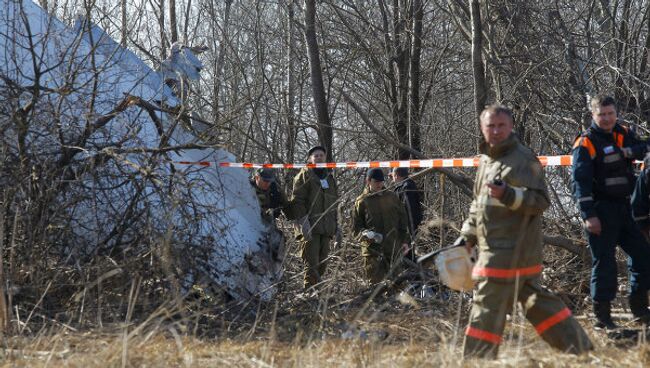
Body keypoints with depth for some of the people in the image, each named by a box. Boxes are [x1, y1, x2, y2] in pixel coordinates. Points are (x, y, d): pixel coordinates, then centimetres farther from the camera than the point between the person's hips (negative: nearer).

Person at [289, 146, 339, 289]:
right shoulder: (305, 175, 2)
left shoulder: (329, 178, 23)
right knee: (312, 264, -13)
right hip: (310, 229, -6)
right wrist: (303, 221, -18)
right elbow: (297, 201, -7)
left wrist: (336, 227, 24)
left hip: (326, 229, 7)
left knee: (322, 264, 5)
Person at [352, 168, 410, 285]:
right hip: (372, 250, -2)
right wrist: (366, 234, -16)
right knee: (374, 281, -5)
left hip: (393, 249, 2)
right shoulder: (362, 202, 2)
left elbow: (403, 220, 15)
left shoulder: (392, 197, 9)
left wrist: (404, 241, 8)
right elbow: (356, 228, 4)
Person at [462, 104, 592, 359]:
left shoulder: (523, 159, -10)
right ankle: (579, 347, 22)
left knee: (488, 305, -7)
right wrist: (468, 236, 18)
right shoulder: (486, 159, 18)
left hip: (510, 250, -9)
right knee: (535, 300, 15)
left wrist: (508, 195, -32)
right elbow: (478, 204, 27)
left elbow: (540, 200, -18)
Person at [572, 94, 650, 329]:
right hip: (601, 210, -7)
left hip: (623, 207, 7)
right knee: (604, 262, -5)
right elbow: (580, 181, -15)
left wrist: (628, 151, -25)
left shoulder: (622, 134, 11)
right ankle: (602, 316, 3)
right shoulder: (586, 143, -10)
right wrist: (588, 216, -21)